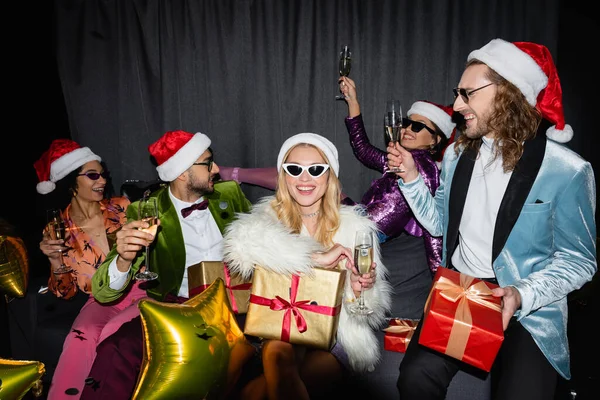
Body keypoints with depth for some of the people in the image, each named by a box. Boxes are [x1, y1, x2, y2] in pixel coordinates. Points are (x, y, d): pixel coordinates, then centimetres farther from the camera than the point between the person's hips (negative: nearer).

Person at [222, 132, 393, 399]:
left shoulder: (354, 226, -1)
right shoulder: (269, 216, 0)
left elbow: (370, 313, -1)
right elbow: (240, 242, -26)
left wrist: (360, 290, -24)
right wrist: (317, 257, -29)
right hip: (281, 329, 1)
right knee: (277, 352, -32)